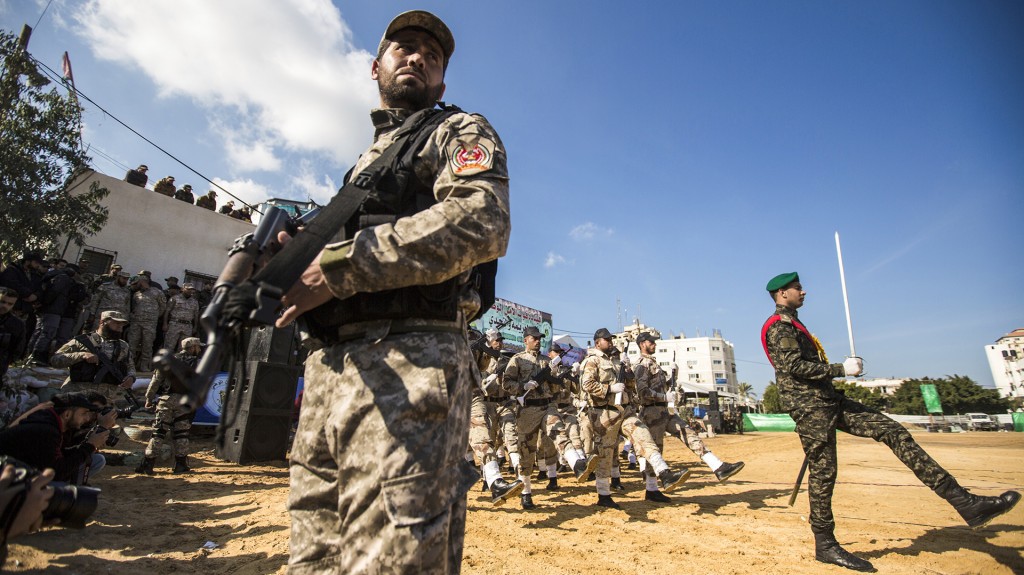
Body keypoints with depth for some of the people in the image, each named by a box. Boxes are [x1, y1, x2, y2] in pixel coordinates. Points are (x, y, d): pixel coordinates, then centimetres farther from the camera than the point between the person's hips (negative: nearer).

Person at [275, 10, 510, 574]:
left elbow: (480, 224, -13)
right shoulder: (366, 160, 31)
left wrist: (337, 264, -13)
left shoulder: (461, 132, 9)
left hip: (407, 363, -7)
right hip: (329, 366, 8)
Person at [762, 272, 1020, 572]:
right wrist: (841, 369, -16)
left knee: (893, 431, 2)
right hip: (809, 406, -10)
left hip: (828, 400, 10)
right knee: (823, 472, -5)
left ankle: (963, 501, 2)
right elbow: (793, 366, -21)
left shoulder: (791, 324, 21)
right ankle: (824, 545, 8)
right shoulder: (778, 326, -11)